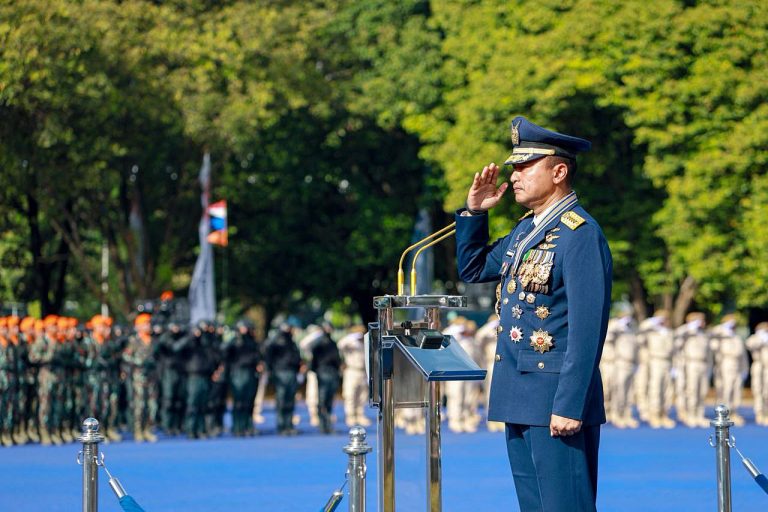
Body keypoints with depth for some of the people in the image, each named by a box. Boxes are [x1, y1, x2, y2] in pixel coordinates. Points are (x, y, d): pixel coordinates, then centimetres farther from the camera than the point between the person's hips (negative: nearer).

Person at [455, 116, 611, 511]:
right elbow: (473, 270, 27)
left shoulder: (579, 234, -15)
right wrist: (474, 211, 12)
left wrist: (569, 405, -23)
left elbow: (587, 327, -20)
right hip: (518, 397, 9)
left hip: (557, 400, -9)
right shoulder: (526, 229, 14)